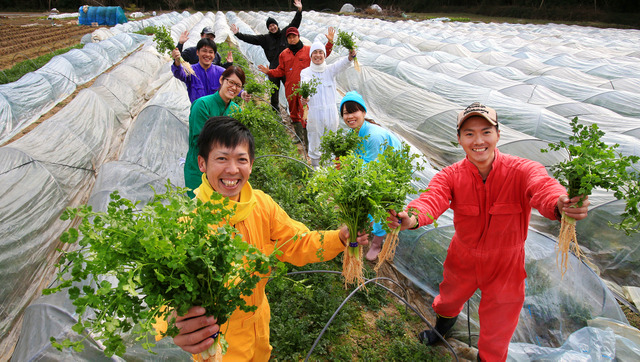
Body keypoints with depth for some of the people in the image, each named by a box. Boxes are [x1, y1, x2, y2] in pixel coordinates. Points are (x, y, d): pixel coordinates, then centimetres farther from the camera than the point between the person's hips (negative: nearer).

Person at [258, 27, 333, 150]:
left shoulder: (308, 50, 3)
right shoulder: (284, 54, 13)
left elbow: (323, 54, 4)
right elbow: (281, 71, 15)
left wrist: (330, 42, -7)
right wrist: (269, 72, 1)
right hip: (290, 89, 5)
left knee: (305, 114, -12)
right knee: (294, 113, 14)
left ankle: (307, 140, -4)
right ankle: (299, 138, 29)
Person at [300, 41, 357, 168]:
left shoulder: (330, 69, 4)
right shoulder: (306, 72, 0)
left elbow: (342, 64, -18)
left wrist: (351, 56, -42)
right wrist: (304, 97, -45)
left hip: (330, 111, 2)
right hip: (314, 113, -2)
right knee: (315, 141, 8)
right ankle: (315, 166, 26)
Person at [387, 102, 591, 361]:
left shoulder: (522, 171, -24)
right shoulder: (451, 175, -19)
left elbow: (542, 186, -45)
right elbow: (433, 198, -37)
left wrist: (560, 206, -70)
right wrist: (412, 219, -60)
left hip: (504, 265, -2)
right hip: (463, 259, 2)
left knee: (496, 332, 17)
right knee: (450, 298, 30)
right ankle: (445, 320, 66)